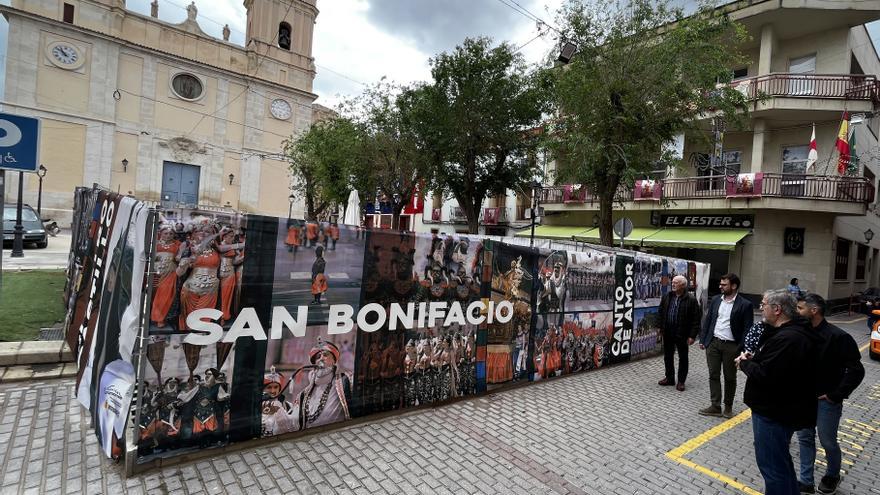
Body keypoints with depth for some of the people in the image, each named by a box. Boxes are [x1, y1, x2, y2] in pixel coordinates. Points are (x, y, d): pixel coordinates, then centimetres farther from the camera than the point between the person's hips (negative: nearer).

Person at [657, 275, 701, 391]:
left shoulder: (691, 300, -11)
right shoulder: (666, 297, 4)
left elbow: (696, 319, -11)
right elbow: (660, 313, 12)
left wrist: (692, 335, -13)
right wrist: (660, 327, 8)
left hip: (682, 334, -5)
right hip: (668, 333, 5)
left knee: (683, 358, 8)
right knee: (668, 356, 14)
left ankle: (681, 381, 20)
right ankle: (669, 378, 28)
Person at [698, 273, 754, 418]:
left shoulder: (745, 305, -9)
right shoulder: (715, 300, 5)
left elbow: (747, 329, -9)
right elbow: (708, 320, 9)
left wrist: (742, 349, -13)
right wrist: (703, 339, 6)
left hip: (731, 346, -4)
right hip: (713, 343, 4)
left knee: (730, 378, 10)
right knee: (713, 375, 7)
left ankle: (728, 407, 27)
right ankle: (715, 407, 15)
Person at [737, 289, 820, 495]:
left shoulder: (787, 339, -27)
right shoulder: (792, 332, 9)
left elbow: (765, 376, -30)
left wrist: (744, 363, -13)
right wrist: (753, 360, 2)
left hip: (773, 414, -11)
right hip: (782, 409, 11)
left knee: (772, 464, 2)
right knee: (781, 459, 27)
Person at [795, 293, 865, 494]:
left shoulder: (838, 337, -18)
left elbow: (856, 370, -16)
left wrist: (836, 395, -15)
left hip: (826, 400, -5)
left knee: (828, 442, 12)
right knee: (804, 438, 11)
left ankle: (832, 476, 39)